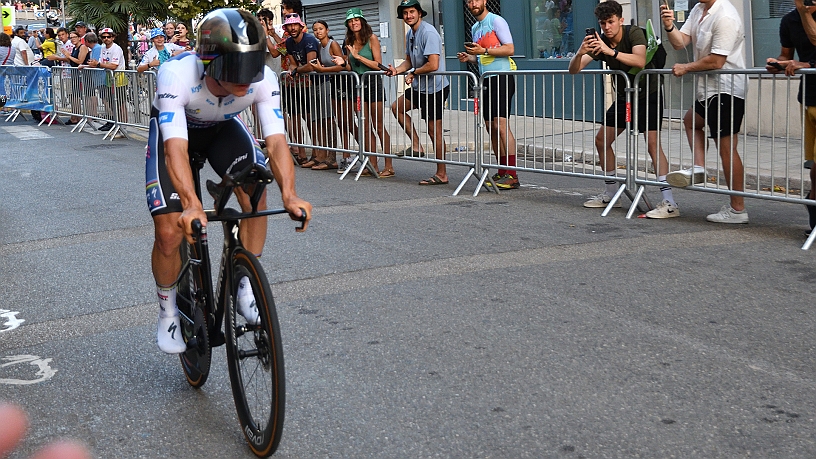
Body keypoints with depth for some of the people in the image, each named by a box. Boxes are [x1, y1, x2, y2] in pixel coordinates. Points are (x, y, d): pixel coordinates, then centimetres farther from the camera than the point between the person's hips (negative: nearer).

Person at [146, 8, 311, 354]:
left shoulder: (263, 81, -32)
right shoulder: (177, 74, -40)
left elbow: (276, 140, -37)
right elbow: (176, 147, -48)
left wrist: (289, 194, -54)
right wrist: (191, 205, -63)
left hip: (223, 128, 2)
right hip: (174, 129, -2)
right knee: (170, 232, -13)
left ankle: (246, 288, -11)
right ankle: (167, 311, 14)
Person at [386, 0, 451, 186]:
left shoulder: (428, 33, -19)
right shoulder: (410, 34, 11)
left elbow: (433, 65, -27)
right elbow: (409, 61, 21)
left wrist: (413, 73, -11)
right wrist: (397, 70, -1)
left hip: (434, 88, -10)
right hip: (420, 87, 10)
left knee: (434, 130, -5)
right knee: (397, 107, 21)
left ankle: (441, 175, 1)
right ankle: (416, 146, 20)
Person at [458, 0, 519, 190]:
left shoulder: (496, 21, -5)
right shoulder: (475, 28, 20)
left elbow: (510, 49, -12)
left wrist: (484, 50, -18)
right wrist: (469, 57, 8)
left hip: (501, 78, -9)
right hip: (486, 79, 9)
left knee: (500, 123, -16)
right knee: (491, 126, 7)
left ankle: (512, 176, -17)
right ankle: (502, 172, 14)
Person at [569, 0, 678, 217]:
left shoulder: (634, 33, -20)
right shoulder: (599, 42, -6)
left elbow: (640, 61, -38)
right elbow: (574, 69, -14)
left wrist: (611, 52, -48)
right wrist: (580, 53, -36)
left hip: (648, 93, -7)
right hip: (624, 96, 7)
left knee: (652, 141, -21)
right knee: (601, 140, 7)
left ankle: (669, 203, -26)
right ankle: (611, 194, 22)